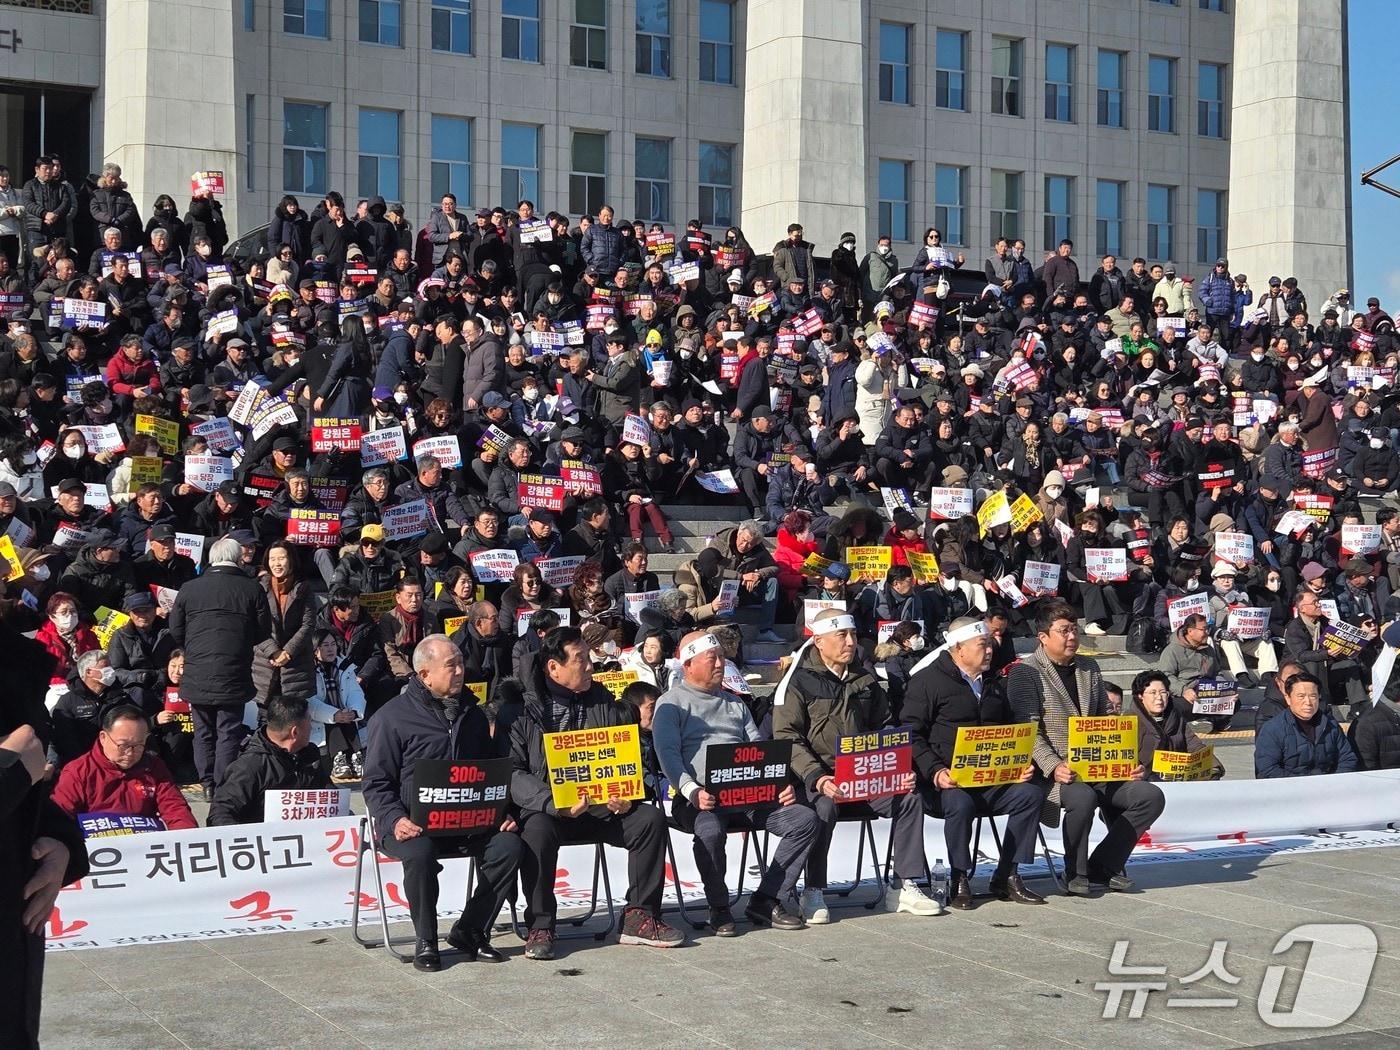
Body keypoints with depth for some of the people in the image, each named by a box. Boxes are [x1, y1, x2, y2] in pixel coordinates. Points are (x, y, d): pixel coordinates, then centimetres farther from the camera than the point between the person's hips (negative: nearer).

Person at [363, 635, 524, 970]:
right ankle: (426, 941, -14)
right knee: (419, 853, -37)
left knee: (508, 845, -23)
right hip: (414, 825, -4)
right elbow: (376, 782, -2)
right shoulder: (392, 717, 0)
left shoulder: (473, 716, 18)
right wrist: (395, 820, -20)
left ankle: (470, 930, -6)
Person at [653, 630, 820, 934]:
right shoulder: (672, 703, 8)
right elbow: (668, 753, -6)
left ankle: (766, 900, -9)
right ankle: (719, 907, -14)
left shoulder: (733, 702, 26)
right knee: (710, 830, -39)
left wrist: (779, 783, 1)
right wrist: (692, 791, -23)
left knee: (806, 819, -16)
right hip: (702, 797, -5)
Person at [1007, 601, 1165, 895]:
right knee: (1083, 798, -37)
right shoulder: (1025, 672, -2)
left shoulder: (1089, 669, 19)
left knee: (1151, 796, -13)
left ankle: (1103, 865, 0)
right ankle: (1076, 873, -12)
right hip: (1053, 774, -7)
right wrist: (1054, 767, -26)